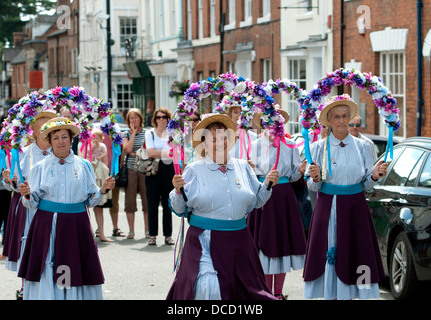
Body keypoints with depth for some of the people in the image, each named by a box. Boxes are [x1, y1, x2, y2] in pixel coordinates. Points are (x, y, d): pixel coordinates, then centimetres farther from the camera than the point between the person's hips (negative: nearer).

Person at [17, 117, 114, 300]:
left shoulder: (84, 166, 6)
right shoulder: (40, 168, 5)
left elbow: (90, 201, 9)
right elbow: (33, 203, 3)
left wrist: (103, 190, -8)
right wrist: (27, 195, -18)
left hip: (76, 226, 0)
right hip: (46, 228, 0)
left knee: (76, 269, -1)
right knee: (46, 275, -3)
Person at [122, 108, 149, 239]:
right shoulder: (127, 134, 9)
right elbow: (127, 149, -8)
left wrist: (135, 153, -8)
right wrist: (134, 133, -6)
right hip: (130, 169, 1)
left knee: (147, 199, -2)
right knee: (130, 200, 0)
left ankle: (147, 229, 7)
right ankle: (131, 230, 8)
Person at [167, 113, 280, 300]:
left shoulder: (243, 167, 10)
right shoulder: (194, 170, 0)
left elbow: (255, 202, 19)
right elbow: (179, 209, 1)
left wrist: (267, 185, 3)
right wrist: (178, 191, -18)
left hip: (238, 241, 4)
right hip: (205, 241, -4)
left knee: (247, 288, 8)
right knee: (208, 288, -18)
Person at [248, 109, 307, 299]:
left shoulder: (290, 146, 7)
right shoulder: (255, 145, 2)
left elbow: (293, 176, 11)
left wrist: (300, 171, -10)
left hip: (285, 197, 2)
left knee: (283, 241, 5)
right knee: (265, 241, 0)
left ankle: (278, 293, 16)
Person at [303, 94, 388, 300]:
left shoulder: (361, 147, 5)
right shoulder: (318, 148, 2)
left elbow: (366, 184, 9)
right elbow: (312, 187, 3)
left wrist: (374, 176, -11)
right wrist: (315, 178, -18)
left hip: (354, 208, 1)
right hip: (327, 208, -1)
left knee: (351, 256, 0)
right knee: (328, 256, -2)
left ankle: (348, 294, 10)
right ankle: (330, 294, 7)